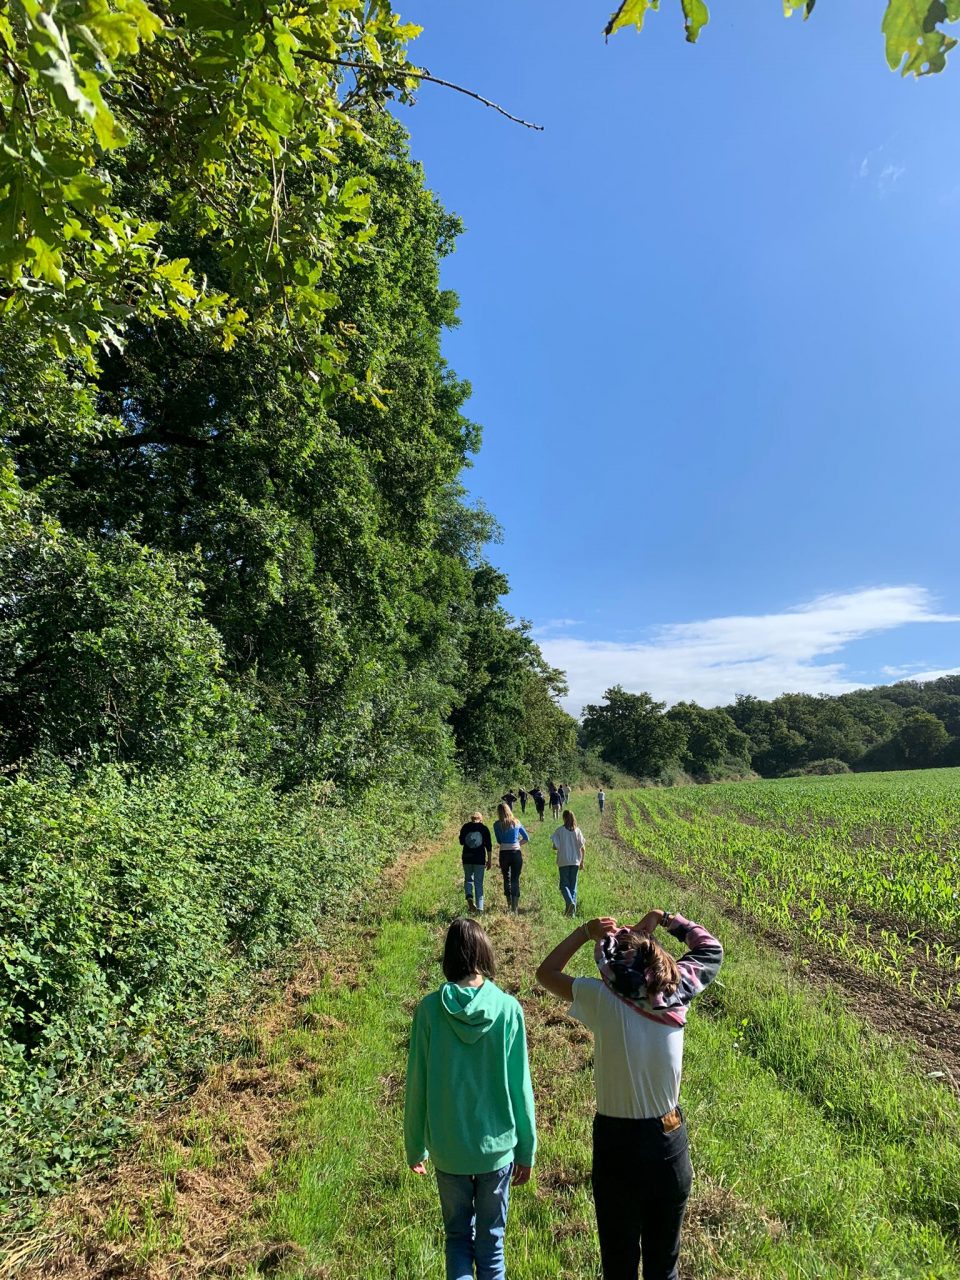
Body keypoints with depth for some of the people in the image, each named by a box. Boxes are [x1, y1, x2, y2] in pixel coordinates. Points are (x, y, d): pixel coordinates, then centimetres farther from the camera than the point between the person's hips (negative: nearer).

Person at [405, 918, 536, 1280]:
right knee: (491, 1239, 19)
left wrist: (415, 1147, 8)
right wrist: (527, 1150, 6)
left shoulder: (429, 1008, -15)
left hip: (448, 1147, 0)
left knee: (457, 1236, 21)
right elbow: (520, 1085, -7)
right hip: (497, 1145, 0)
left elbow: (416, 1084, -6)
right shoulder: (508, 1008, -15)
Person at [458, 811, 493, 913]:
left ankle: (469, 897, -11)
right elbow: (489, 846, -1)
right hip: (480, 859, -1)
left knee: (468, 879, 17)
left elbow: (461, 842, 12)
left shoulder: (465, 827, 2)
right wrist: (490, 860, 4)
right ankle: (480, 908, 5)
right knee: (479, 883, 7)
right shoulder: (484, 828, 0)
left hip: (467, 858, 1)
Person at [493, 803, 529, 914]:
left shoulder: (497, 824, -2)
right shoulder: (516, 823, 7)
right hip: (516, 853, 1)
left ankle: (509, 903, 16)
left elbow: (499, 841, -3)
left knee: (506, 878, 19)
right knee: (515, 880, 4)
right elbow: (526, 838, 11)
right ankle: (515, 908, -1)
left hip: (504, 854, -1)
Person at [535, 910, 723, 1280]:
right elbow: (711, 948, 3)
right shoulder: (677, 994, -13)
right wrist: (664, 918, 4)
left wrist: (585, 932, -6)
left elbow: (546, 973, -8)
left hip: (617, 1142, -3)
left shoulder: (604, 1000, -22)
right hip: (670, 1141, 3)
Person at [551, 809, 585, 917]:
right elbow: (582, 847, 1)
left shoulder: (560, 830, -7)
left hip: (563, 862, -3)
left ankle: (570, 902, -21)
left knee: (564, 885, 5)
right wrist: (582, 862, 10)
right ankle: (572, 911, 10)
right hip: (575, 862, 3)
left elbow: (555, 846, -10)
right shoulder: (577, 830, 1)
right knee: (573, 886, 11)